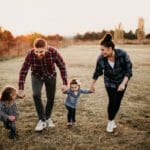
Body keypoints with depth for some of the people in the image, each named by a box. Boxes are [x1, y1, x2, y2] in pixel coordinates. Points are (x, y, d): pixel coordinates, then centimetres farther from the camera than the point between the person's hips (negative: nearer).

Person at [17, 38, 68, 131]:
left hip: (51, 76, 1)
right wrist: (21, 89, -23)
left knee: (51, 98, 4)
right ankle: (42, 120, -7)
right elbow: (23, 71, -24)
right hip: (37, 76, 0)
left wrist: (65, 83, -21)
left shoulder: (53, 52, -32)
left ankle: (48, 118, 31)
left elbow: (62, 66, -19)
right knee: (36, 95, -22)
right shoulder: (30, 54, -32)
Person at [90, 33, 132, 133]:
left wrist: (123, 83, -31)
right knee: (112, 101, -7)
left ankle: (112, 119, 30)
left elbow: (128, 70, -20)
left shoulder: (123, 55, -29)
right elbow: (97, 72, -5)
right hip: (110, 82, 0)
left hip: (122, 82, 0)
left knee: (118, 101, 5)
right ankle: (110, 121, 15)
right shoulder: (101, 58, -23)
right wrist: (92, 84, 6)